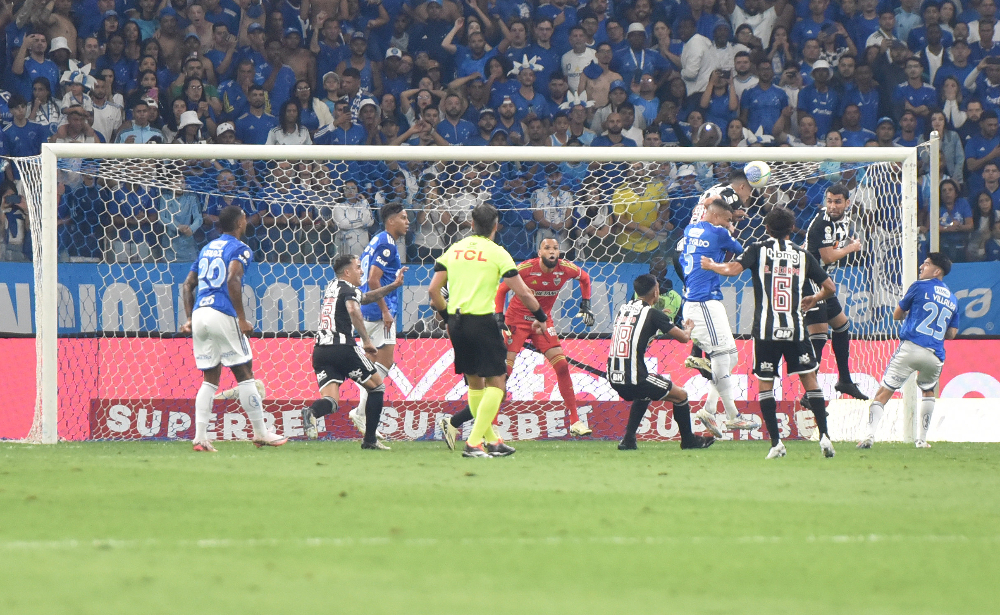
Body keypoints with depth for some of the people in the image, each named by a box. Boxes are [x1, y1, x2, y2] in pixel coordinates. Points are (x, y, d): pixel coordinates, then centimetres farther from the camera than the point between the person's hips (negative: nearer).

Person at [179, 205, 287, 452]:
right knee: (245, 374, 3)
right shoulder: (239, 249, -1)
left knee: (210, 379, 9)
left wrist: (190, 318, 21)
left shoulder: (207, 249, 21)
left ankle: (200, 438, 0)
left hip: (199, 313, 7)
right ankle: (260, 433, 7)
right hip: (223, 315, -7)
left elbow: (188, 286, 19)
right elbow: (232, 280, -17)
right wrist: (242, 319, -15)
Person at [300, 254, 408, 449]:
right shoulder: (349, 289, -1)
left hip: (320, 350, 7)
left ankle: (312, 412, -37)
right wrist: (366, 340, -22)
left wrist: (393, 286, 36)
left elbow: (365, 298, 38)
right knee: (377, 386, 13)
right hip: (342, 348, -7)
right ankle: (370, 439, 9)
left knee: (331, 401, -2)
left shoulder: (331, 287, 25)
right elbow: (353, 310, -25)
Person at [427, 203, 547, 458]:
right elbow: (523, 292, -4)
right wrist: (541, 317, 11)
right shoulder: (496, 253, -3)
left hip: (456, 323, 6)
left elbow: (433, 290, 9)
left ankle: (491, 440, 24)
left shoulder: (453, 250, 10)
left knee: (474, 382, 17)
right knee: (496, 382, 1)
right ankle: (474, 443, -10)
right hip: (481, 320, -6)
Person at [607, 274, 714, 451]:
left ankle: (628, 439, 25)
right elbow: (683, 338, 0)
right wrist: (688, 329, 25)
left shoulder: (623, 309, 12)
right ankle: (688, 440, 26)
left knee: (643, 395, 36)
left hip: (613, 377, 7)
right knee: (680, 395, 12)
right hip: (634, 378, -7)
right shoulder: (653, 314, -6)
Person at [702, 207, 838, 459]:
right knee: (809, 379, 9)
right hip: (795, 328, 1)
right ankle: (824, 436, 0)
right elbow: (829, 287, 10)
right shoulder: (803, 255, 9)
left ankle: (776, 443, 0)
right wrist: (814, 298, 31)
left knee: (765, 383, 8)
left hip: (766, 329, -1)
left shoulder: (759, 250, 3)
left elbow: (733, 269, -12)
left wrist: (711, 265, 8)